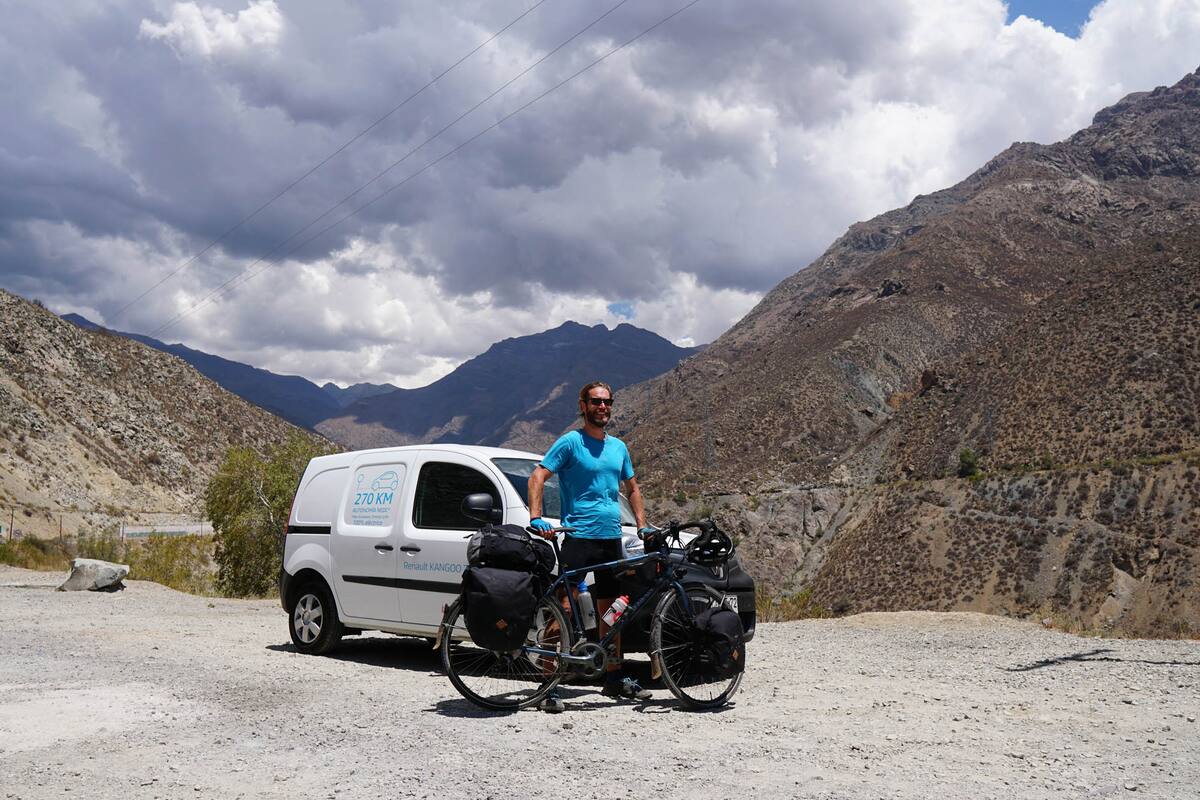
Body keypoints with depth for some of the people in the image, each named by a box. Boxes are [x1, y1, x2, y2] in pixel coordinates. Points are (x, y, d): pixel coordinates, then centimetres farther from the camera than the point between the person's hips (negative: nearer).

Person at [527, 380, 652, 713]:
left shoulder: (618, 447, 15)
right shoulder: (570, 442, -4)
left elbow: (632, 487, 26)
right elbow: (537, 477, -11)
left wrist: (642, 524, 15)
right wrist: (536, 517, -24)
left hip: (612, 538, 6)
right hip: (578, 537, -6)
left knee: (610, 610, 14)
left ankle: (615, 677, 24)